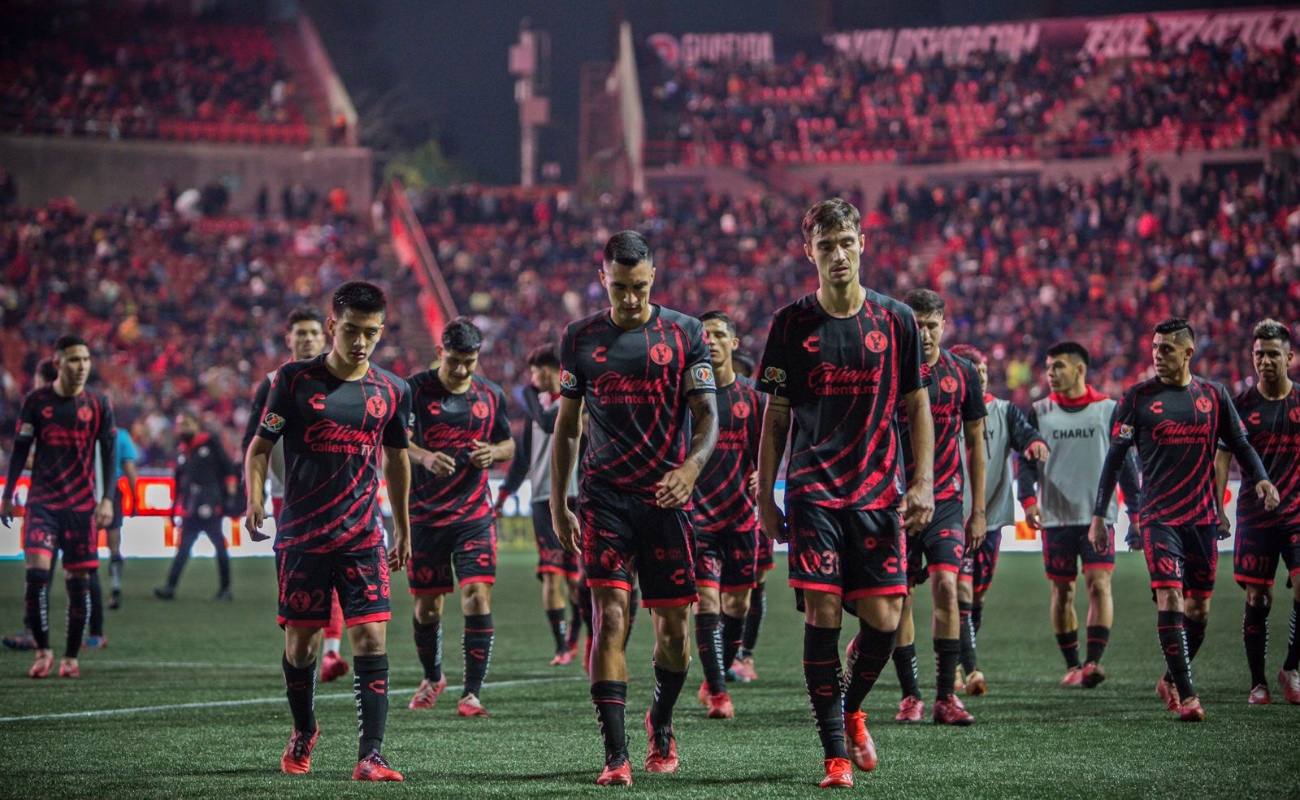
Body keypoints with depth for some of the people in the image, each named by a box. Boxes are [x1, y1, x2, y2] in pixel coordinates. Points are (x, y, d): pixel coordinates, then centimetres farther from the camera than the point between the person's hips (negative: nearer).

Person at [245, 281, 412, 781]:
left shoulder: (393, 391, 4)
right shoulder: (295, 380, -3)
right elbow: (260, 446, 2)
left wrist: (402, 529, 24)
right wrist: (255, 500, -15)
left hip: (363, 538, 1)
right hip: (301, 536, -1)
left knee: (371, 638, -11)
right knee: (299, 641, 7)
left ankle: (370, 756, -12)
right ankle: (303, 731, 33)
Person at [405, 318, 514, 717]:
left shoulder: (491, 395, 6)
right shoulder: (416, 389, -5)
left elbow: (508, 443, 17)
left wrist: (493, 453, -7)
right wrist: (424, 456, -27)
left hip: (475, 515, 1)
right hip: (425, 515, -1)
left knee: (477, 597, -13)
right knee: (427, 605, 8)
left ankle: (473, 692, -11)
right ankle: (432, 678, 34)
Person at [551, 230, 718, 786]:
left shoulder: (684, 334, 3)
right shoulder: (581, 338, 7)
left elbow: (707, 414, -2)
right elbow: (566, 426, 14)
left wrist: (691, 466, -23)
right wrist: (557, 505, 10)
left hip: (667, 496, 0)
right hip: (605, 497, 0)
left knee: (672, 626, 5)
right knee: (610, 617, -13)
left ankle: (661, 724, 33)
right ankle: (615, 755, -14)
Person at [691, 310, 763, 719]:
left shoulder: (751, 396, 7)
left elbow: (764, 452, 13)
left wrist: (759, 476, -6)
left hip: (741, 515, 3)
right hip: (697, 513, -3)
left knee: (737, 603, 7)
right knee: (707, 601, -12)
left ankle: (715, 682, 24)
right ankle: (717, 693, -11)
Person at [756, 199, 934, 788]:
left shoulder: (895, 320, 5)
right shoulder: (792, 324, 4)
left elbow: (918, 407, 10)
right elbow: (775, 417, 8)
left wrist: (923, 483, 0)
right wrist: (764, 496, 4)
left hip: (879, 495, 1)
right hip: (812, 491, -1)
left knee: (884, 619, -4)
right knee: (822, 617, -7)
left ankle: (852, 709, 26)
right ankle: (836, 752, 0)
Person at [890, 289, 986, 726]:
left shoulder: (962, 374, 4)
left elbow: (975, 444, 10)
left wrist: (978, 511, 7)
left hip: (946, 502, 0)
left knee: (946, 587, -12)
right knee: (900, 598, 0)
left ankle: (946, 695, -7)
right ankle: (910, 695, 10)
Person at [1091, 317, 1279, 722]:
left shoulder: (1213, 395, 7)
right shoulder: (1138, 397, 1)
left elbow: (1240, 443, 12)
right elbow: (1115, 457, 2)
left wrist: (1259, 477, -8)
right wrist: (1098, 515, -1)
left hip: (1202, 517, 3)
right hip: (1158, 517, -3)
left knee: (1199, 608, 7)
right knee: (1170, 601, -15)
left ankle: (1171, 682, 27)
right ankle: (1186, 694, -13)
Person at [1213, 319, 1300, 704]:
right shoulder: (1241, 404, 2)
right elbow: (1223, 457, 1)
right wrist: (1216, 508, -9)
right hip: (1254, 516, 0)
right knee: (1257, 600, 1)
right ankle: (1258, 683, 11)